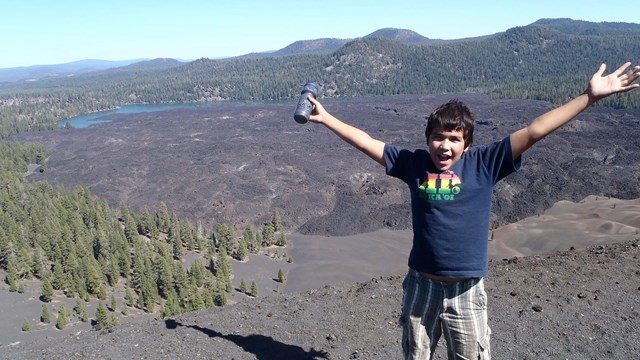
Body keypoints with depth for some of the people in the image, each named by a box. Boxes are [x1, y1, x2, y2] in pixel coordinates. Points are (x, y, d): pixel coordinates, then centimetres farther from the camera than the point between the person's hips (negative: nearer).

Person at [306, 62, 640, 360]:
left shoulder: (483, 164, -7)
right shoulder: (414, 163, -3)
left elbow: (533, 132, -12)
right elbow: (366, 142, 2)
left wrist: (589, 96, -14)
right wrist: (325, 117, 5)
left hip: (466, 291, -1)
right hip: (421, 286, 2)